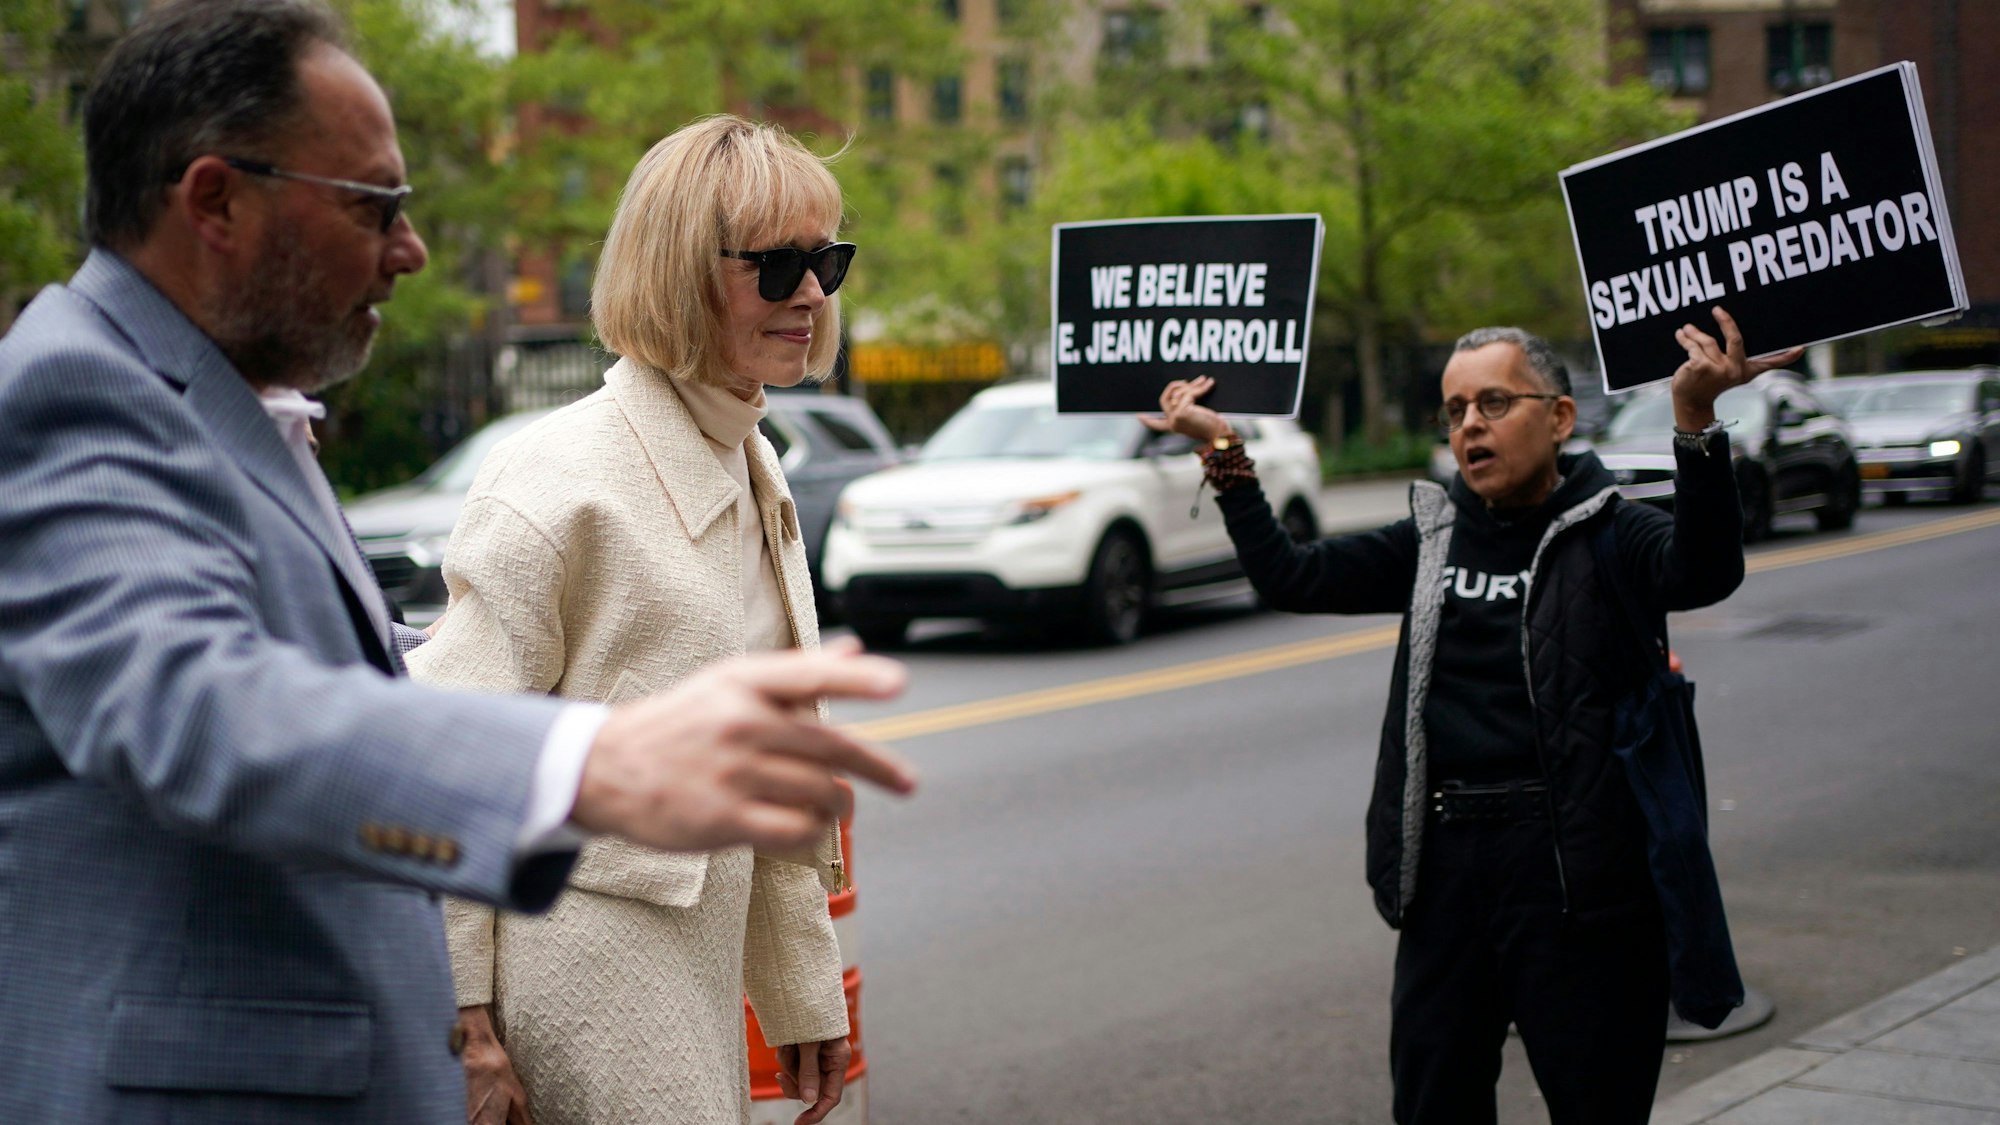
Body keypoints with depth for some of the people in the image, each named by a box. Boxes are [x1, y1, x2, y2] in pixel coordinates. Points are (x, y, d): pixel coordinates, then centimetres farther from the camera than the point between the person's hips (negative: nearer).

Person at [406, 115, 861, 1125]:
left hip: (701, 966, 8)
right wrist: (459, 1020, -16)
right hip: (589, 961, -8)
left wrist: (804, 993, 17)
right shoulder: (562, 481, -15)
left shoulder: (754, 475, 10)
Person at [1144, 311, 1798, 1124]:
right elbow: (1290, 578, 11)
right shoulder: (1435, 537, 12)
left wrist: (1694, 417, -39)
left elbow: (1702, 571, -24)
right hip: (1444, 867, 5)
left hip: (1574, 867, -5)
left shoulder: (1606, 535, -4)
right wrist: (1223, 454, 4)